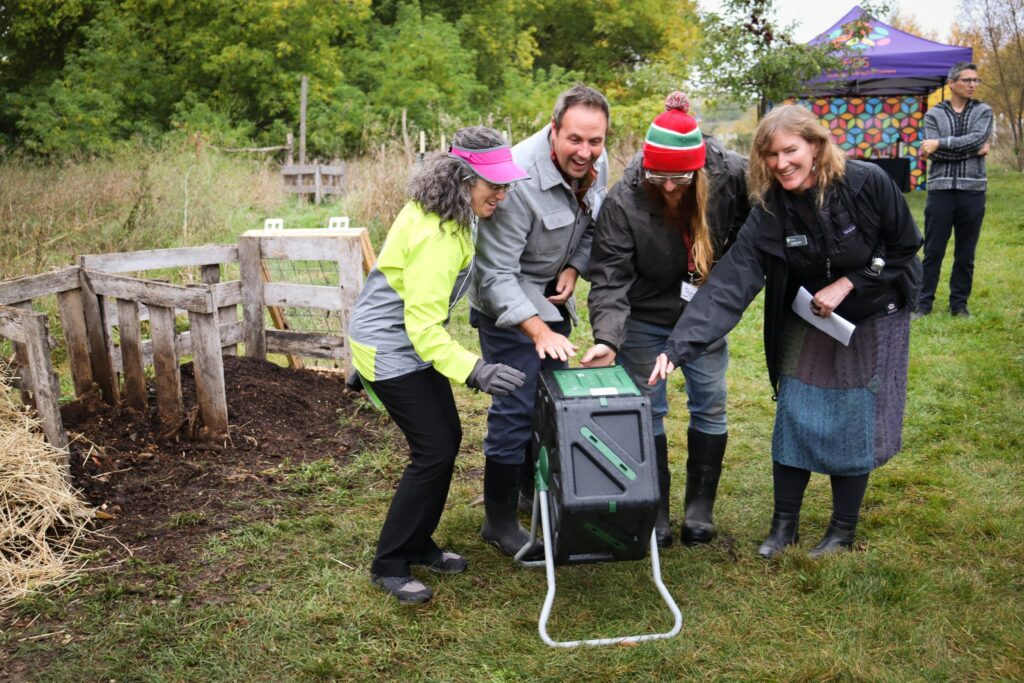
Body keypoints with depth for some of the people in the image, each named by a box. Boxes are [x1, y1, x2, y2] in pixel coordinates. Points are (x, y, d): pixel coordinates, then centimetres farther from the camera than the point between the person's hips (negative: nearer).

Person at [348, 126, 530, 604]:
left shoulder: (446, 213, -1)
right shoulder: (435, 237, -31)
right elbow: (424, 327, -34)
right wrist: (475, 371, -43)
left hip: (411, 342, 10)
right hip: (389, 349, -10)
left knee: (447, 439, 11)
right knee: (434, 451, -8)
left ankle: (417, 544, 26)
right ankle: (389, 565, 5)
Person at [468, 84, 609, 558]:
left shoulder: (597, 166, -8)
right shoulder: (520, 178, -32)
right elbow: (496, 273, -32)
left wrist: (574, 267, -8)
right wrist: (538, 330, -40)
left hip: (552, 295, 8)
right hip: (508, 301, -8)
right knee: (516, 408, -10)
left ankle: (539, 494, 37)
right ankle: (499, 521, 6)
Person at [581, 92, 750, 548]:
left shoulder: (731, 177, -21)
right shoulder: (623, 202, -26)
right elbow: (610, 278, -28)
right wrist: (607, 337, -42)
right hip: (644, 320, -2)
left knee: (710, 408, 9)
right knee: (647, 411, 4)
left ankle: (700, 508, 26)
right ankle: (654, 512, 19)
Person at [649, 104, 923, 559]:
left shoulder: (868, 184, -23)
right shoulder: (769, 212, -19)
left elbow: (905, 247, -9)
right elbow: (728, 284, -28)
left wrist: (846, 284, -20)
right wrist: (679, 347, -39)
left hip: (873, 320, -2)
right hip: (809, 321, 2)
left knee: (853, 424, 2)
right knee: (794, 417, 0)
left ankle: (843, 531, 21)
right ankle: (784, 524, 19)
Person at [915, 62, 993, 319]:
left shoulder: (983, 111, 8)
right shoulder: (934, 114, 5)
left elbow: (977, 138, -11)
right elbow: (934, 152, -9)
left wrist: (939, 143, -13)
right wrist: (972, 151, -11)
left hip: (973, 191, 1)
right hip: (941, 191, -1)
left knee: (966, 254, 8)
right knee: (933, 252, 2)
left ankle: (959, 304, 17)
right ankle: (924, 303, 9)